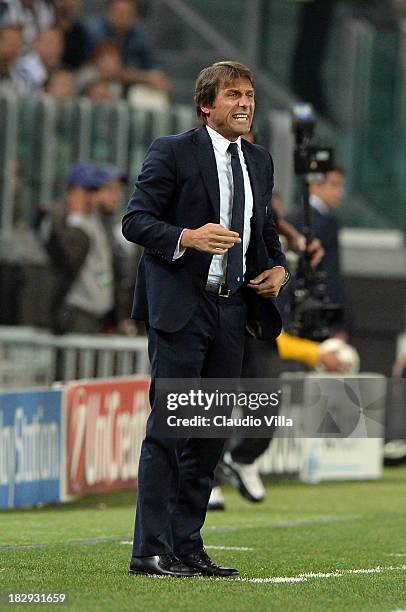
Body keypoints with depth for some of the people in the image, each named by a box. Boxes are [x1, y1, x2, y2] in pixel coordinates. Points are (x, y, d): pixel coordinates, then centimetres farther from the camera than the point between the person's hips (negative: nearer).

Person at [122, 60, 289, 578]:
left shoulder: (259, 162, 16)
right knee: (168, 428, -9)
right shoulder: (173, 152, -5)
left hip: (232, 307, 7)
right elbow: (135, 220, -9)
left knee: (210, 435, 8)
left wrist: (278, 268, 7)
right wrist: (188, 237, -24)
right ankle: (151, 550, -8)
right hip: (180, 308, -7)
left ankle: (187, 548, 13)